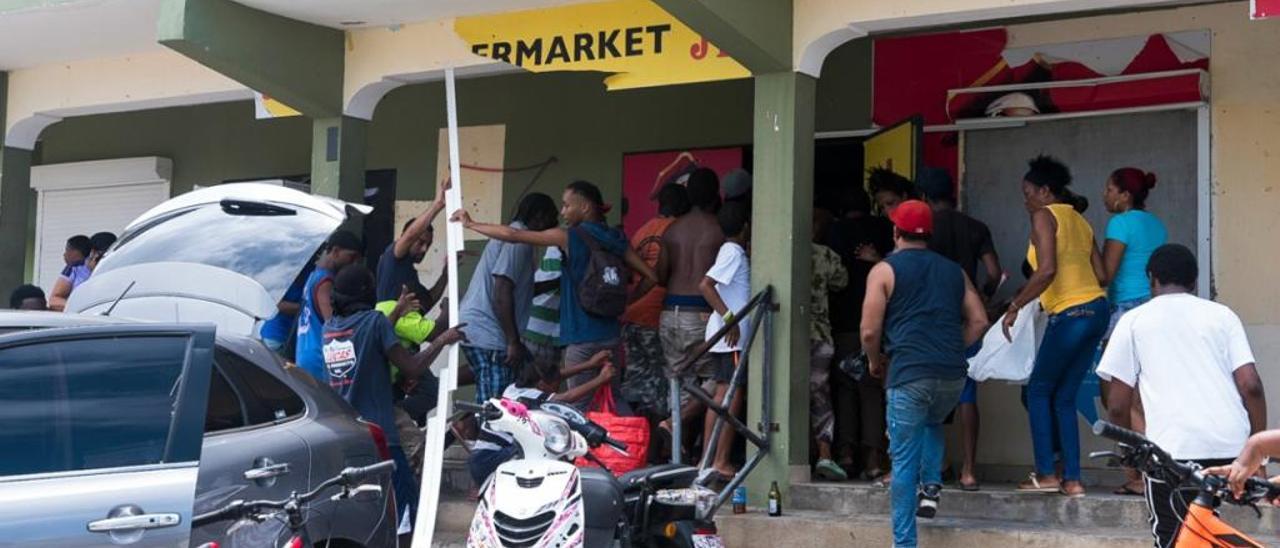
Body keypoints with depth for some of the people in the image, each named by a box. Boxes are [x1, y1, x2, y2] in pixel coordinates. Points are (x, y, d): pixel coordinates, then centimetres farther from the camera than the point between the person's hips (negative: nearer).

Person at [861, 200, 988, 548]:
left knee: (904, 460, 2)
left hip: (909, 375, -4)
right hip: (953, 375, 5)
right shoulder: (953, 271, 18)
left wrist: (875, 361, 15)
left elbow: (870, 330, -2)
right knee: (932, 424, 34)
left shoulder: (885, 270, 4)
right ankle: (931, 486, 16)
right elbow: (979, 321, 13)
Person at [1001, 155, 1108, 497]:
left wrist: (1015, 307, -13)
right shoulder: (1079, 220, 18)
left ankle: (1045, 474, 5)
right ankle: (1072, 479, 9)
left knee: (1039, 391, 6)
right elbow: (1101, 273, 15)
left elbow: (1047, 270, -18)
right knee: (1064, 397, 12)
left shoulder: (1044, 216, -5)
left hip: (1070, 313, -8)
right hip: (1097, 308, 8)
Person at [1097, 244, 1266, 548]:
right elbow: (1250, 386, 3)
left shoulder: (1134, 320, 9)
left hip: (1174, 449, -3)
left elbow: (1118, 406, 6)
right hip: (1231, 448, 3)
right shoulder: (1222, 314, 14)